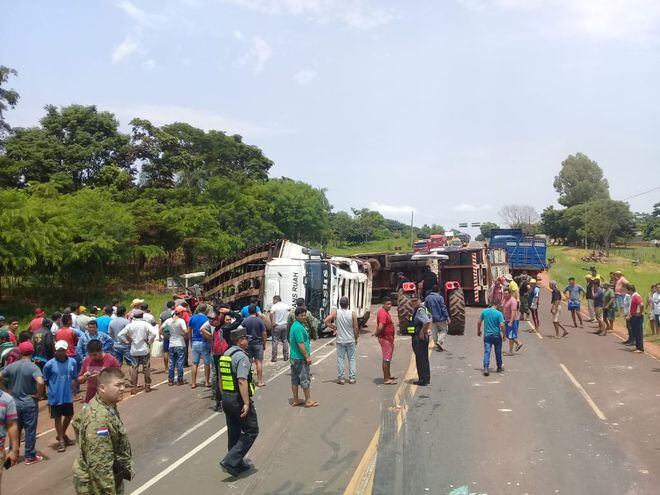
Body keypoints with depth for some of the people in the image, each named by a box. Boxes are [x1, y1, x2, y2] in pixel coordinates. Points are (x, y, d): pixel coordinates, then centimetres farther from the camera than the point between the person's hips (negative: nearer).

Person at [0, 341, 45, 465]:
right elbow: (40, 382, -31)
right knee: (30, 430, 5)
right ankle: (30, 456, 12)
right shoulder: (33, 367, -16)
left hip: (14, 403, 4)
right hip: (30, 404, -4)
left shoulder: (11, 366, -1)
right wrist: (39, 395, -14)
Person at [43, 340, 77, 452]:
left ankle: (63, 435, 42)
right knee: (58, 418, 9)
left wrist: (72, 390, 0)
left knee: (69, 416, 17)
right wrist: (53, 389, -1)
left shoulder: (73, 362, -6)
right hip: (55, 397, -3)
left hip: (68, 396, 3)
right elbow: (45, 380, -3)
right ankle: (61, 440, 25)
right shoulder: (49, 364, -14)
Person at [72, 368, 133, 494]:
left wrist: (85, 446, 23)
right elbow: (98, 464, -32)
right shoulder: (99, 418, -32)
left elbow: (77, 424, 18)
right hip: (97, 484, -9)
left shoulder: (102, 404, -1)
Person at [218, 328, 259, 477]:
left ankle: (237, 464, 26)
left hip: (226, 398, 9)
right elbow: (242, 381, -25)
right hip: (239, 399, -9)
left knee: (234, 432, 17)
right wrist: (246, 403, -24)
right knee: (251, 431, 0)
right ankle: (231, 461, -8)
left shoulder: (225, 354, 11)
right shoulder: (242, 356, -17)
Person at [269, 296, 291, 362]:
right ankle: (286, 356, 17)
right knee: (285, 341, 13)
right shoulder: (286, 305, 4)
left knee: (275, 342, 1)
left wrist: (272, 322, -18)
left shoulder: (274, 306, -10)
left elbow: (271, 313, -27)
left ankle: (274, 357, 2)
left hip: (277, 326, -4)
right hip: (285, 325, 4)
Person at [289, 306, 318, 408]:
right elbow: (300, 344, -23)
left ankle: (295, 400, 19)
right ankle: (308, 401, 8)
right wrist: (307, 357, -17)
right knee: (305, 379, 0)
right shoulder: (299, 327, -20)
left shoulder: (294, 325, 12)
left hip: (294, 357, 10)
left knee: (295, 379, 12)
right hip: (300, 358, -10)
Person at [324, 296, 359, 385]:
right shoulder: (352, 313, -9)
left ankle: (341, 378, 11)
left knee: (341, 359, 8)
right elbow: (356, 328, -6)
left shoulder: (335, 312, -9)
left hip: (340, 340, 0)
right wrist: (356, 338, 9)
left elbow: (326, 321, -16)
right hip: (351, 340, 0)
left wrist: (333, 327, -1)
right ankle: (352, 378, 14)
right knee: (352, 359, 11)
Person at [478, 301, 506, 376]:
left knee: (487, 352, 0)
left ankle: (486, 368, -13)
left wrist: (478, 331, 20)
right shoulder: (499, 313, -12)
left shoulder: (484, 311, -2)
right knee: (498, 352, 15)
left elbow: (479, 322, 4)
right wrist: (504, 335, -4)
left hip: (487, 335, 1)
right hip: (497, 335, -1)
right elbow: (501, 325, -17)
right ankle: (499, 367, 30)